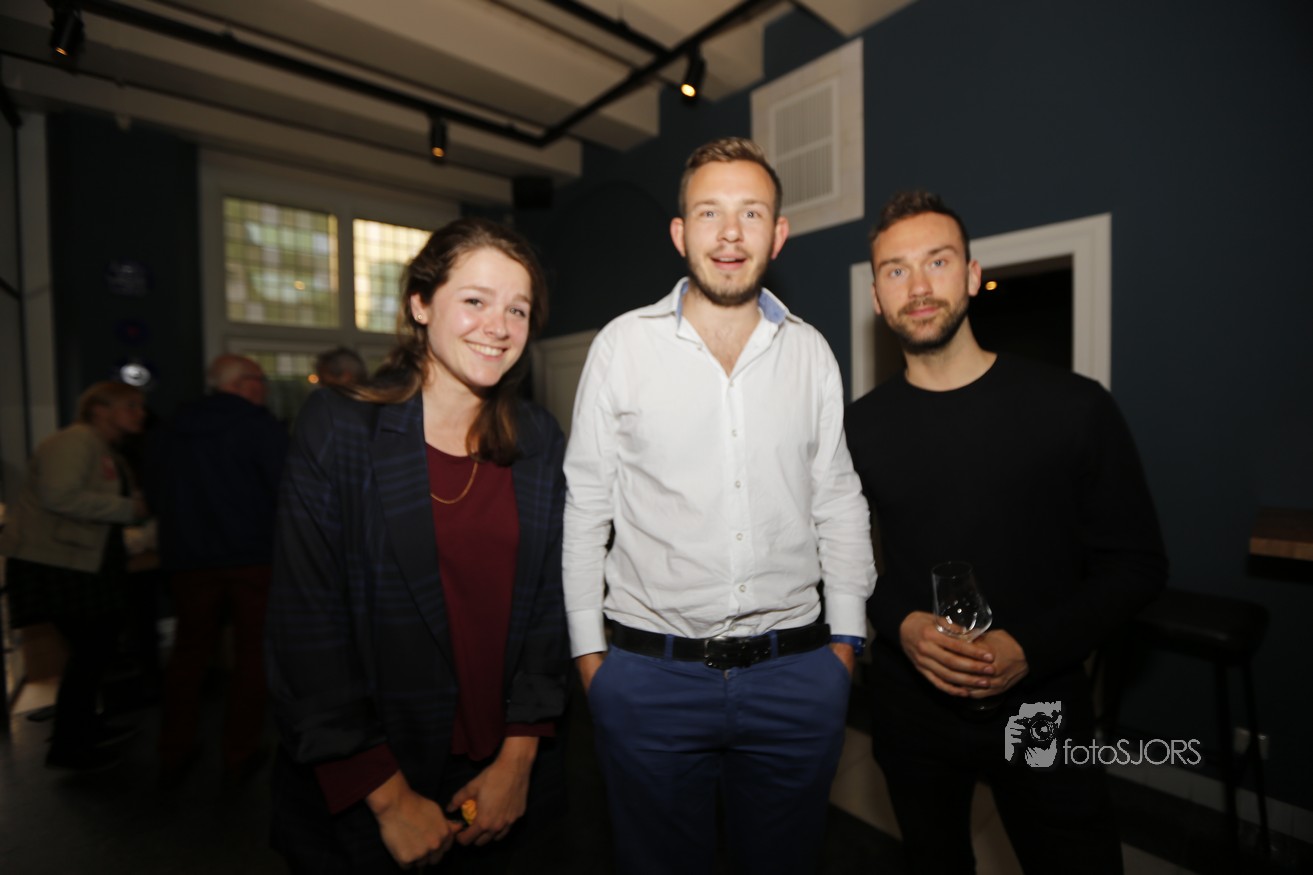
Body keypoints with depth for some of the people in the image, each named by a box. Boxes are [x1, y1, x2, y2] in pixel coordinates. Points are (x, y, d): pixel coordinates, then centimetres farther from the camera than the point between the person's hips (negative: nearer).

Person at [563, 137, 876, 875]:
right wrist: (587, 647, -1)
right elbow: (586, 505, -2)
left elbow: (839, 501, 7)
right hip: (649, 674, -1)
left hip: (797, 674, 2)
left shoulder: (811, 352, 1)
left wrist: (846, 636, 5)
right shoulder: (624, 344, -5)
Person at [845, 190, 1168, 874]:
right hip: (910, 709, 2)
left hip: (1039, 710, -2)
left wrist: (1031, 647, -18)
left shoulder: (1074, 407, -11)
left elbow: (1137, 563, -5)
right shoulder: (859, 427, -5)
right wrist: (901, 625, -16)